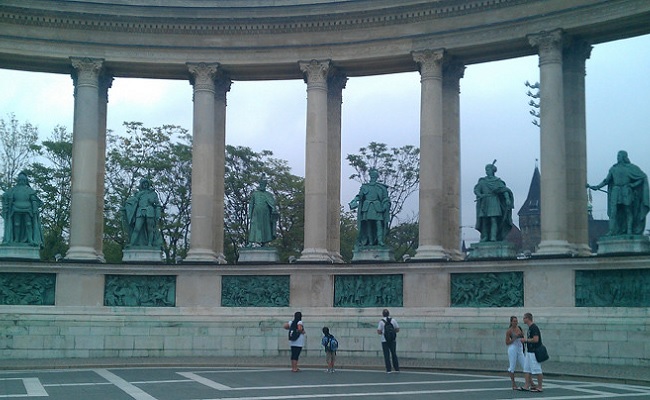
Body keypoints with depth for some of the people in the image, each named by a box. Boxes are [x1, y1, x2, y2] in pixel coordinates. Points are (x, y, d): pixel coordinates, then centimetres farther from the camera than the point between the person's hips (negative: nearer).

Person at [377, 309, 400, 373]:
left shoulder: (381, 321, -6)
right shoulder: (393, 320, 1)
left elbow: (379, 332, -8)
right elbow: (397, 330, 6)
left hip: (384, 340, -2)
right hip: (393, 340, 2)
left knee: (387, 355, 2)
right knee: (394, 354, 13)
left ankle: (388, 369, -1)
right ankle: (397, 368, 14)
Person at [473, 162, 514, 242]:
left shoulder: (497, 181, 6)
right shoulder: (482, 181, 12)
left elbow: (504, 189, -5)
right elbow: (476, 190, 3)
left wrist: (507, 198, -22)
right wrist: (480, 195, -19)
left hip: (494, 203, -3)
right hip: (484, 203, 3)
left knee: (494, 220, -12)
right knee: (484, 220, -1)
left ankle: (493, 237, -20)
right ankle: (485, 237, 2)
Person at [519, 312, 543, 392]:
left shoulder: (534, 328, -17)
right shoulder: (529, 328, 15)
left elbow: (536, 339, -25)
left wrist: (526, 340, -15)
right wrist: (524, 340, 10)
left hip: (534, 352, -11)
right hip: (529, 351, 11)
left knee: (537, 370, -3)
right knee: (527, 369, 9)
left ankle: (539, 387, 3)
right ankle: (527, 385, 12)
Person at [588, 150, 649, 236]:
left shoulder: (631, 167, 2)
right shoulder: (614, 168, 12)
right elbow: (607, 180, 15)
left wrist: (631, 184, -9)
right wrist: (597, 187, 6)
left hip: (626, 193, -3)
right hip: (616, 192, 3)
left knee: (628, 212, -1)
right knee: (613, 212, -7)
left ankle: (629, 231, 2)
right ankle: (612, 231, -9)